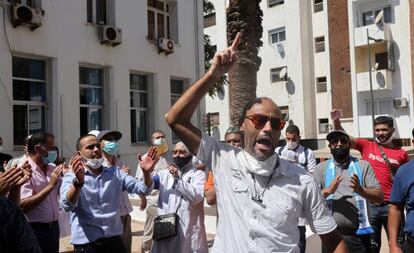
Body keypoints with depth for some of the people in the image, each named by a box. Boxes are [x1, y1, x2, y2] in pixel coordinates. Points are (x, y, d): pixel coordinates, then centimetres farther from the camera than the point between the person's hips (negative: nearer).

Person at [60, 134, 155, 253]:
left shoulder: (115, 173, 7)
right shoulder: (72, 177, -3)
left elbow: (143, 189, 0)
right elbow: (67, 205, -21)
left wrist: (146, 173, -21)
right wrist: (79, 182, -39)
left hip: (114, 239, 3)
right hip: (86, 243, -3)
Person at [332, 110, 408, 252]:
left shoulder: (401, 153, 3)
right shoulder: (366, 146, 3)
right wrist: (336, 121, -22)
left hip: (391, 206, 0)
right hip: (369, 205, 0)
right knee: (371, 246, 13)